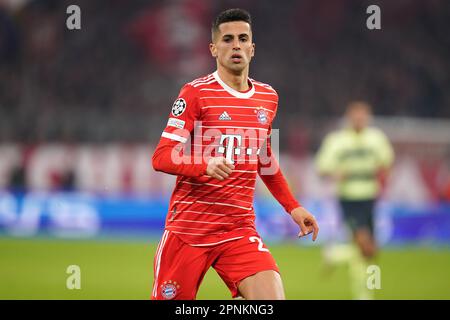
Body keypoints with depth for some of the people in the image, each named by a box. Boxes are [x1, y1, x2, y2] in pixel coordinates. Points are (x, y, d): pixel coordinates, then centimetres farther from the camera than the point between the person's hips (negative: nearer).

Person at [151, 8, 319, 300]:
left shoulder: (268, 97, 11)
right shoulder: (196, 92, -5)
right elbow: (161, 158, -11)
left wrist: (292, 206, 21)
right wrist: (206, 165, -29)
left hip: (240, 230, 4)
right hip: (188, 228, -3)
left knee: (273, 297, -19)